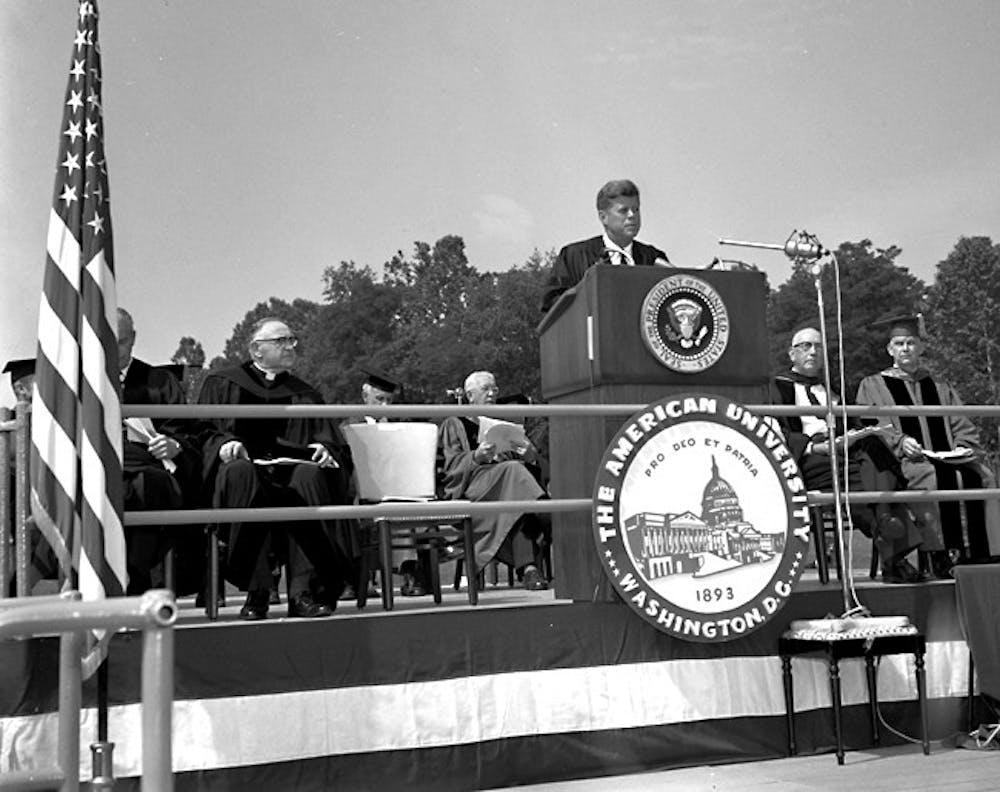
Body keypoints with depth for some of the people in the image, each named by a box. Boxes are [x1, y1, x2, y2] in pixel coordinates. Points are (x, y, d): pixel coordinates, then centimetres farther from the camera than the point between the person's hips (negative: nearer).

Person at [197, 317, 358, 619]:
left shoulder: (304, 394, 25)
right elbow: (204, 434, 9)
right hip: (244, 464, -1)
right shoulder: (222, 384, 19)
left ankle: (302, 591, -36)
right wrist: (224, 444, -13)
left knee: (311, 476, -34)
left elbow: (332, 442, 16)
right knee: (242, 473, -38)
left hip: (291, 468, 2)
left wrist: (325, 450, -7)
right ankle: (256, 591, -35)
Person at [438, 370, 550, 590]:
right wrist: (476, 457, -21)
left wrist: (530, 455, -8)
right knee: (512, 470, -34)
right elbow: (450, 465, 0)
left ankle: (528, 568, -46)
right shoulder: (453, 425, 17)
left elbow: (532, 463, 18)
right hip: (469, 491, -3)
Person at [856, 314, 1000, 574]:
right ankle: (944, 553, -36)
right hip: (905, 461, -4)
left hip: (947, 457, 4)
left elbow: (962, 426, 19)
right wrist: (900, 441, -17)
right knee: (933, 476, -36)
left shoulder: (940, 387, 27)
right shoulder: (873, 386, 15)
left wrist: (963, 447, -3)